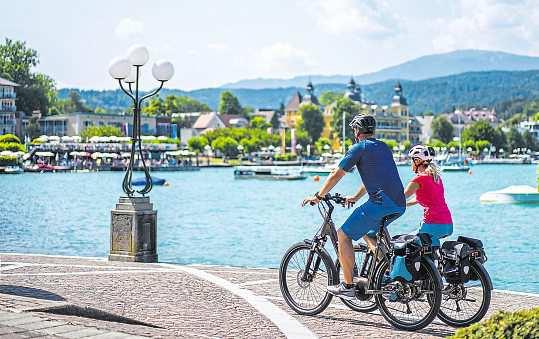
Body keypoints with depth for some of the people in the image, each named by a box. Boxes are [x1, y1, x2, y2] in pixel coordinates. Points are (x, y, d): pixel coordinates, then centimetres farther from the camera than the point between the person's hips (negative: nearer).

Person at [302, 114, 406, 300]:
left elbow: (336, 175, 1)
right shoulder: (384, 147, 24)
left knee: (343, 235, 1)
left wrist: (318, 197, 12)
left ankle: (348, 286, 0)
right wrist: (355, 197, 44)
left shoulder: (359, 148, 0)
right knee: (367, 230, 31)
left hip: (380, 203, -8)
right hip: (399, 204, 8)